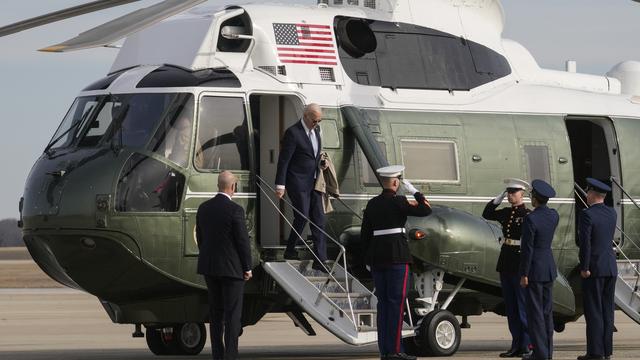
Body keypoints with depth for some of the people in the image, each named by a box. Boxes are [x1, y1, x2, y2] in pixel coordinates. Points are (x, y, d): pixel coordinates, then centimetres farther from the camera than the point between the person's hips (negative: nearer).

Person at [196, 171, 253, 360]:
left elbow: (200, 238, 9)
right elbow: (243, 240, -13)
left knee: (216, 311, 13)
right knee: (233, 312, -2)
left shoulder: (204, 208, 3)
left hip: (209, 266, 6)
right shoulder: (235, 210, -16)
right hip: (232, 267, -6)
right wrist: (247, 267, -4)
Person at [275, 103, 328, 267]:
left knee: (319, 220, 2)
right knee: (302, 217, -7)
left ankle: (320, 260, 2)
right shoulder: (293, 133, -14)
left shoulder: (316, 130, 11)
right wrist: (280, 185, -15)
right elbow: (283, 160, -14)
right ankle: (290, 251, 13)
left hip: (314, 183, 7)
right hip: (298, 183, -7)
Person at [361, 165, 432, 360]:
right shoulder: (398, 202, -8)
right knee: (396, 302, -5)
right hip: (397, 256, -6)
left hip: (377, 258, 6)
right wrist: (414, 191, 3)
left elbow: (365, 234, 12)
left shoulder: (372, 204, 10)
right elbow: (425, 210, -8)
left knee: (383, 302, 9)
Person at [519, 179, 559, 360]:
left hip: (534, 269, -8)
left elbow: (527, 249, -20)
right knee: (546, 310, 13)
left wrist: (524, 275, -14)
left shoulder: (530, 219, -21)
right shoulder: (554, 215, 2)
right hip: (549, 267, 8)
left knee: (534, 311, -2)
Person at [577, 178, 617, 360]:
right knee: (606, 310, 10)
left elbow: (585, 243, -19)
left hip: (594, 269, -7)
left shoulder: (587, 214, -14)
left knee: (593, 311, -4)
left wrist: (584, 268, -13)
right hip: (611, 268, 7)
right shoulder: (612, 213, 7)